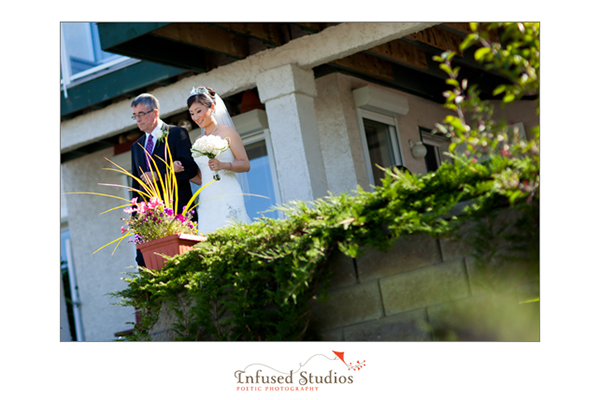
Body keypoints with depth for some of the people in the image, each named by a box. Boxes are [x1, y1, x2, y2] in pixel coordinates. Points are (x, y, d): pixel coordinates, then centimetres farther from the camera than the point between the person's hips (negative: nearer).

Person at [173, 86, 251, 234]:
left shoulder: (227, 133, 4)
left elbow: (245, 165, -1)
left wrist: (223, 165, -17)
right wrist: (182, 171, 2)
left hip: (228, 196, -4)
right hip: (206, 201, 5)